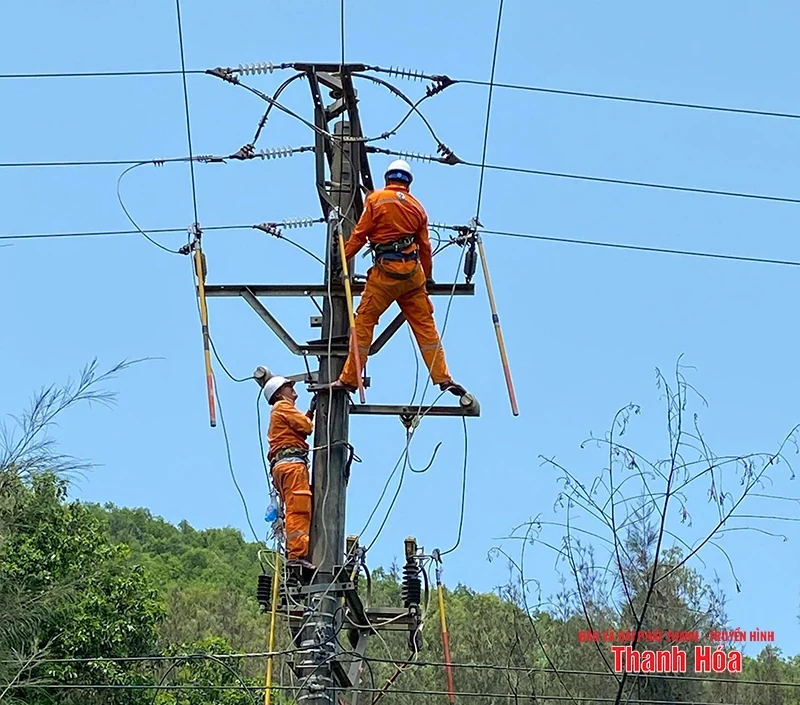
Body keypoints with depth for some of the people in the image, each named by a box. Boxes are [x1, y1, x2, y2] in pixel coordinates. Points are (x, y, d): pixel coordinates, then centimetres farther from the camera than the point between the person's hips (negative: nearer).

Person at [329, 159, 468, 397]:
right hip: (413, 272, 4)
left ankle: (349, 379, 1)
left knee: (364, 322, 1)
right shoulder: (417, 206, 13)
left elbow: (360, 235, -2)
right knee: (425, 325, 9)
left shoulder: (375, 199, 1)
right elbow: (425, 246, 17)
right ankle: (443, 378, 7)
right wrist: (428, 277, 28)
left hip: (385, 271, -4)